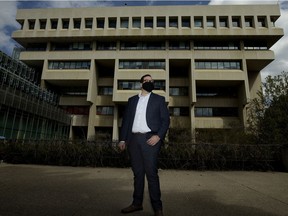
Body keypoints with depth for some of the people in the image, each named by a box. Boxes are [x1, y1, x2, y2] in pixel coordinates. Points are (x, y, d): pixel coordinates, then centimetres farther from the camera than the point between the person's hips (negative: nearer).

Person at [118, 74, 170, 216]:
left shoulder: (159, 99, 9)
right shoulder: (132, 100, 17)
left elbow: (166, 120, 2)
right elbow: (126, 119, 12)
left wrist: (158, 136, -14)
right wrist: (123, 139, 2)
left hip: (150, 139, -3)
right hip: (133, 139, 3)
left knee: (151, 173, -4)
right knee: (137, 172, 10)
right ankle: (137, 203, 22)